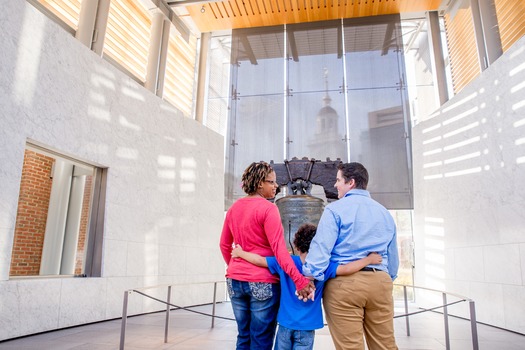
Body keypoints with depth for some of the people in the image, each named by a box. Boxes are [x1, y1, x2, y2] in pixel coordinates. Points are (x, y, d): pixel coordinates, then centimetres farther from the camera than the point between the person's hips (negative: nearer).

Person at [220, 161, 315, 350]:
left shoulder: (234, 208, 8)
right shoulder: (268, 209, -13)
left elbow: (224, 244, 16)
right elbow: (279, 249, -22)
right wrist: (299, 279, -25)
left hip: (235, 281, 7)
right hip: (263, 282, -7)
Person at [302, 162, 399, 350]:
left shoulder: (335, 209, -2)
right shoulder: (385, 213, 17)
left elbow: (321, 248, -12)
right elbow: (393, 257, 22)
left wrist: (309, 278, -11)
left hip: (344, 282, -5)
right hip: (380, 282, 6)